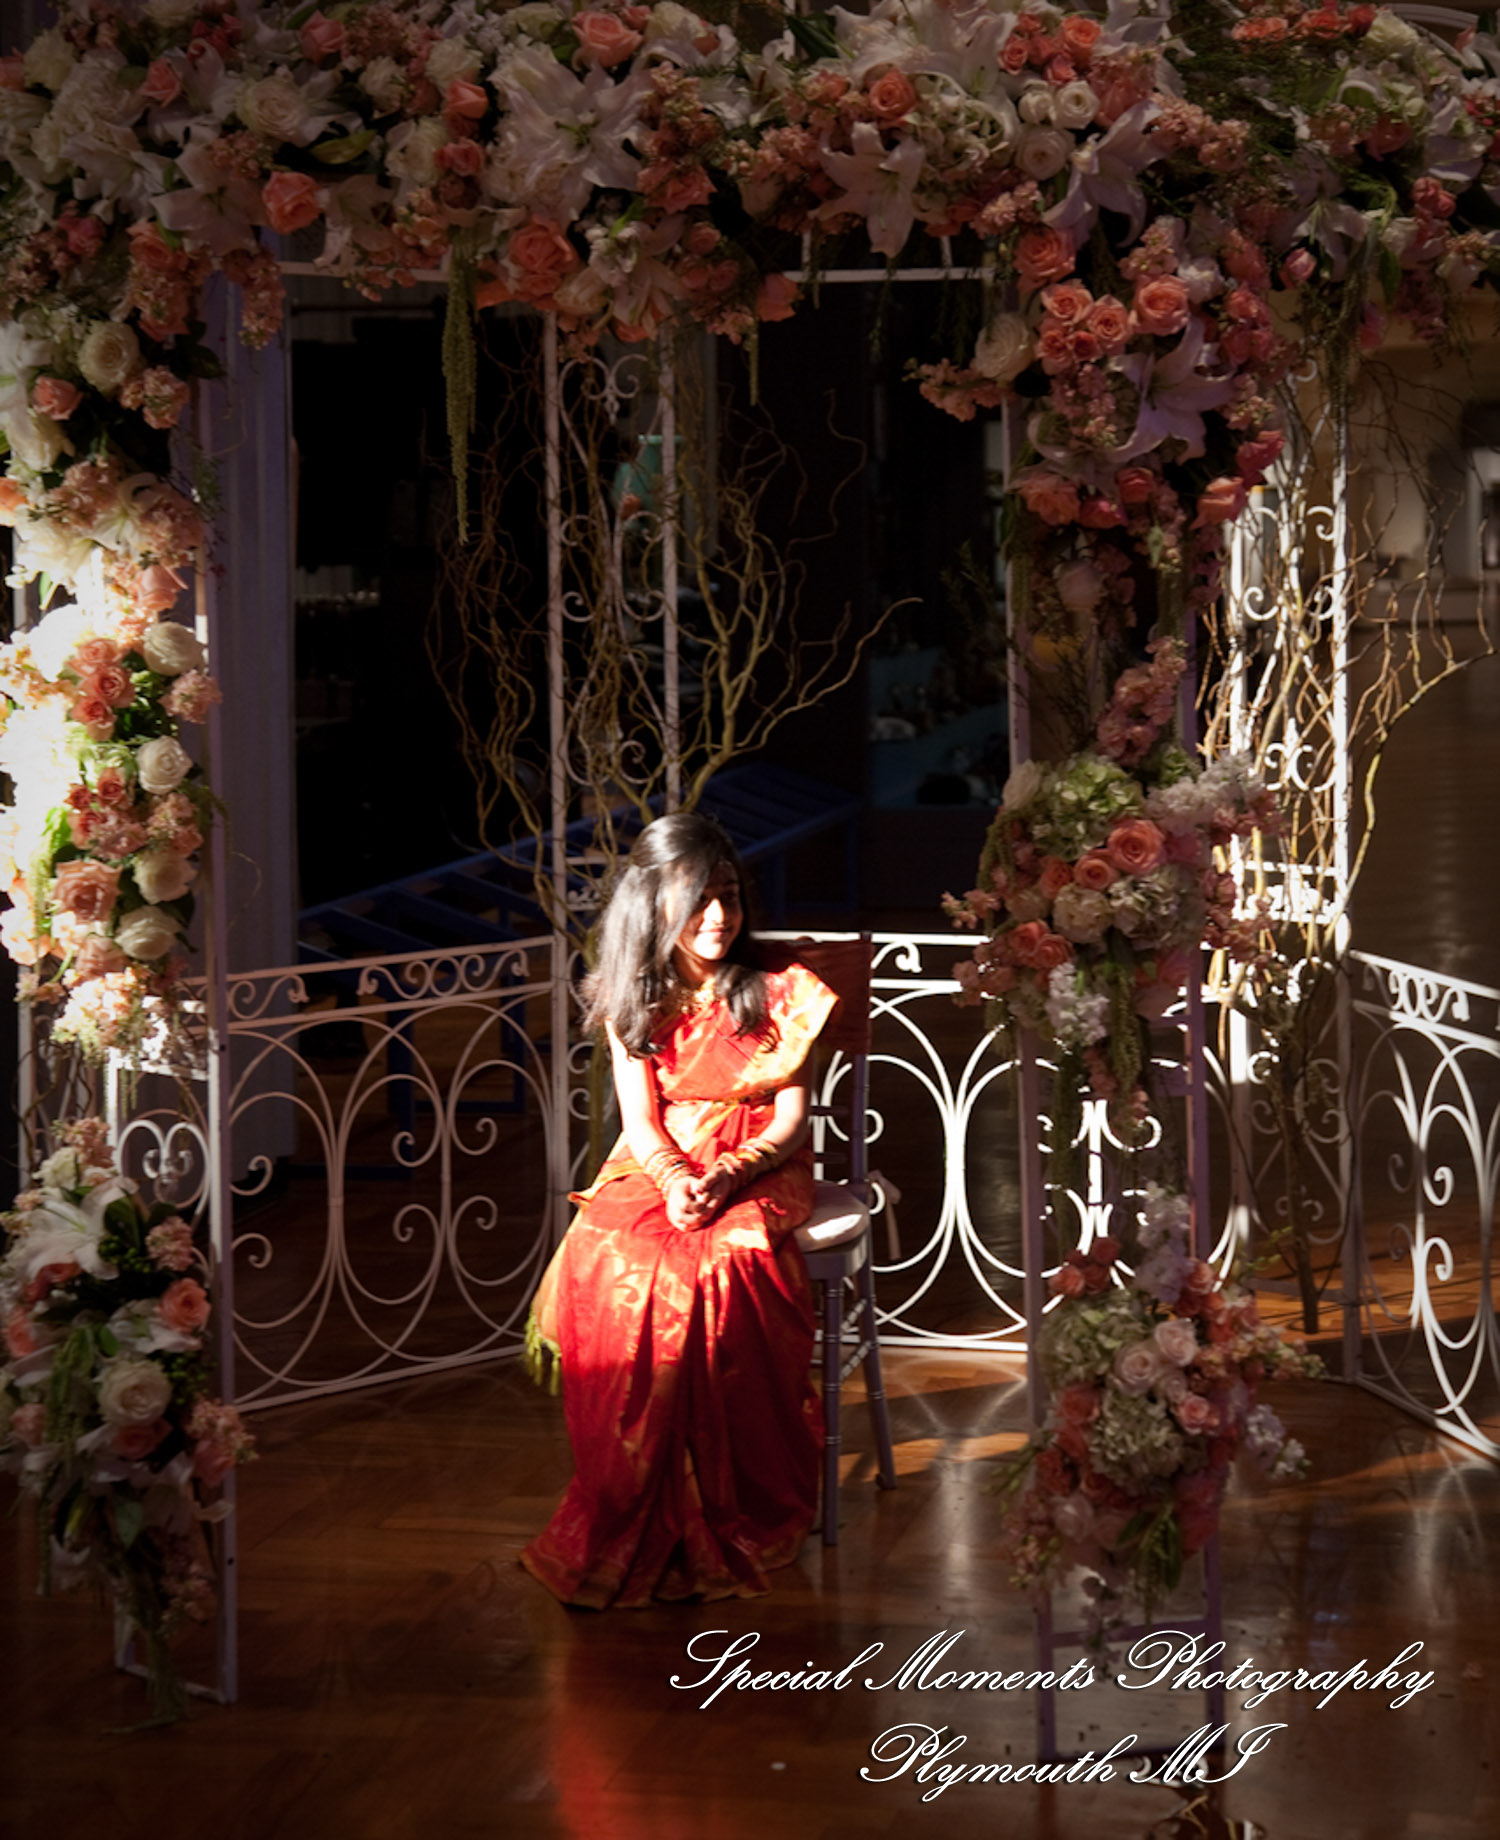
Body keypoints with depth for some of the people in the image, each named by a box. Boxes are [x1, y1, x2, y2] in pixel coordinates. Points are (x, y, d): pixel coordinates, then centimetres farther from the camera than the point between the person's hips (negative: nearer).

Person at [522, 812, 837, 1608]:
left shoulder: (776, 994, 3)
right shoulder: (636, 1004, 10)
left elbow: (792, 1122, -1)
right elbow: (641, 1124, 3)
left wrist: (727, 1177, -20)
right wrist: (676, 1181, -19)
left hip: (759, 1175, -2)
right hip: (657, 1171, 2)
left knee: (714, 1263, -36)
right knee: (603, 1262, -31)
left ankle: (720, 1526, -27)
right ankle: (626, 1520, -23)